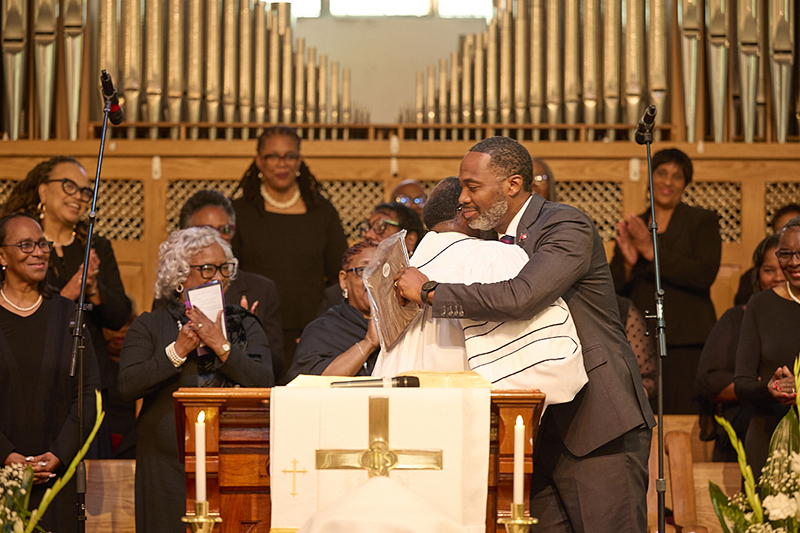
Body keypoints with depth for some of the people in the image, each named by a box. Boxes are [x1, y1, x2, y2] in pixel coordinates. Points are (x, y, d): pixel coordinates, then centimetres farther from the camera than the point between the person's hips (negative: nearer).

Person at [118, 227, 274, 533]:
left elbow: (265, 382, -2)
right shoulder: (150, 325, 7)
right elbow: (128, 387, -6)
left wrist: (221, 346, -11)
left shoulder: (243, 324, 12)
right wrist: (177, 351, -12)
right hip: (168, 465, -1)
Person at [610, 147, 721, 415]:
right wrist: (628, 264, -7)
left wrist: (652, 251, -14)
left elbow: (705, 274, -10)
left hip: (685, 344, -3)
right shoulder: (632, 227, 17)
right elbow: (614, 290, 14)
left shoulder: (703, 221, 6)